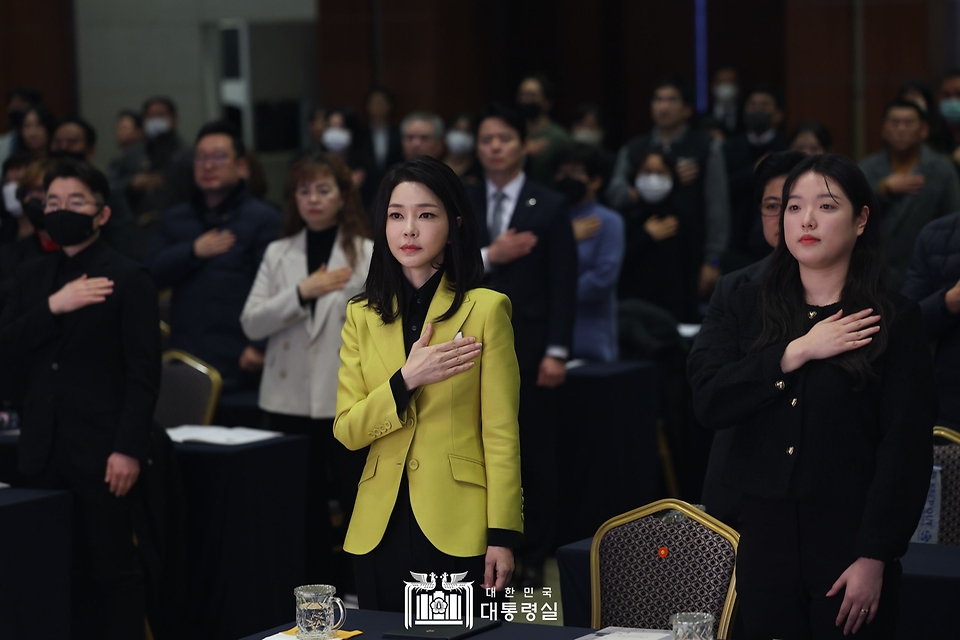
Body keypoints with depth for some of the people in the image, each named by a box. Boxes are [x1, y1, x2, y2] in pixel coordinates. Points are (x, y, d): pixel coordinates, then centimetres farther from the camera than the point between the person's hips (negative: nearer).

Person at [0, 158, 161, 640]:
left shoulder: (127, 279, -4)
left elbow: (144, 373, -8)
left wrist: (128, 449, -15)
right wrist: (53, 307, -12)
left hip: (101, 452, -5)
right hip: (44, 451, 5)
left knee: (113, 568, 0)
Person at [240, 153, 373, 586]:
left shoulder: (368, 254, -1)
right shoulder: (278, 253, 9)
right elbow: (251, 323, -1)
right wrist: (302, 292, -14)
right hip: (290, 399, 3)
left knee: (360, 507, -1)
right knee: (304, 511, 9)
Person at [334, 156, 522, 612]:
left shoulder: (485, 309, -4)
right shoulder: (361, 316, 9)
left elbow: (501, 433, -5)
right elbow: (347, 431, 2)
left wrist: (502, 536, -9)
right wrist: (406, 380, -14)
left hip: (457, 528, -4)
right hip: (380, 528, 4)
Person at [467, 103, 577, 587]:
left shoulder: (549, 207, 1)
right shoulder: (460, 206, 8)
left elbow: (563, 285, -2)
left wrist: (556, 351, -9)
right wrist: (489, 257, -13)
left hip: (529, 346, -2)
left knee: (535, 453, 3)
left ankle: (534, 557, 13)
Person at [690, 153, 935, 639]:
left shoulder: (895, 320, -3)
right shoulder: (751, 307, 8)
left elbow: (906, 451, -7)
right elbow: (707, 403, -5)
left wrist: (874, 557, -13)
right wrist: (796, 352, -13)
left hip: (849, 540, -3)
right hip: (765, 533, 3)